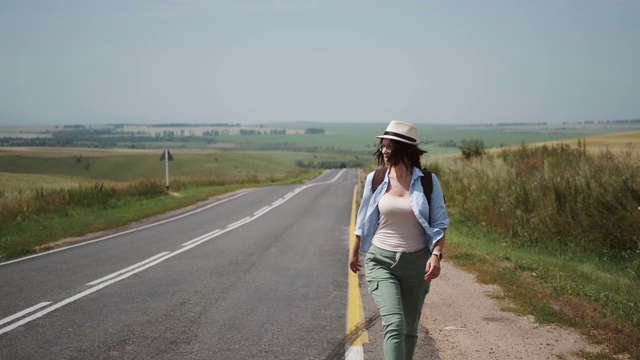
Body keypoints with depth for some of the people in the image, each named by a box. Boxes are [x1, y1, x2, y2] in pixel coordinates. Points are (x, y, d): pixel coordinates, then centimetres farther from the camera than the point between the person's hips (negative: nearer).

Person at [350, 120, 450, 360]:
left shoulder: (428, 181, -5)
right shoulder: (375, 180, -1)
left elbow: (439, 222, -1)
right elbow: (364, 220, 12)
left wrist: (436, 254, -16)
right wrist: (355, 252, 21)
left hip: (416, 261, 1)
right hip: (381, 260, -1)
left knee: (409, 329, 13)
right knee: (394, 324, -18)